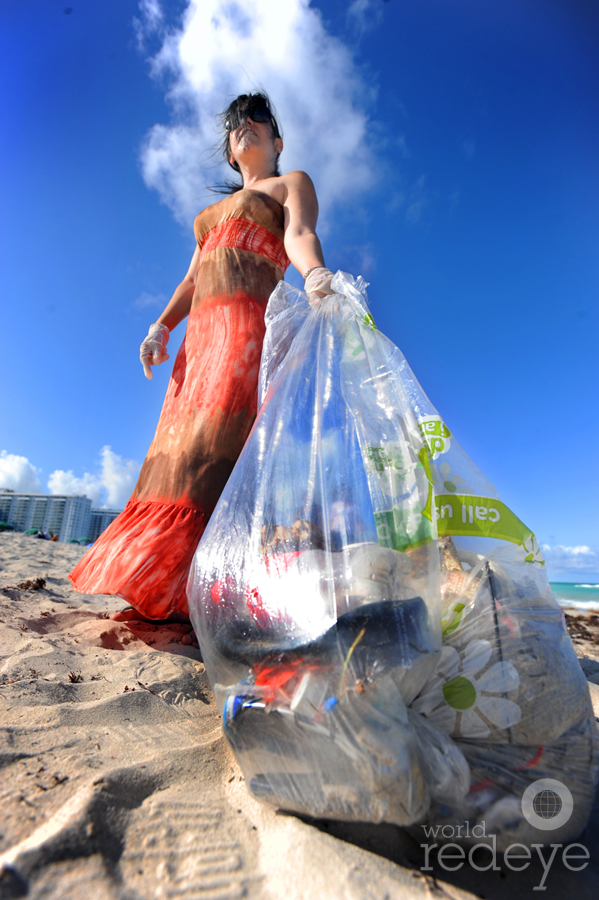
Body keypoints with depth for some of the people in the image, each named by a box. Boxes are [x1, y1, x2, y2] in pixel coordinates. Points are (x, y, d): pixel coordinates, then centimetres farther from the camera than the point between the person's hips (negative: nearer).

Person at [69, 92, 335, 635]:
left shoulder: (292, 183, 20)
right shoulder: (217, 208, 37)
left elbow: (300, 234, -3)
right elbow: (193, 277, 25)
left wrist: (314, 272, -26)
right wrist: (162, 325, 9)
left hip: (249, 321, -6)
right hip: (202, 329, 7)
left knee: (217, 442, -23)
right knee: (183, 442, -4)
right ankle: (167, 591, 0)